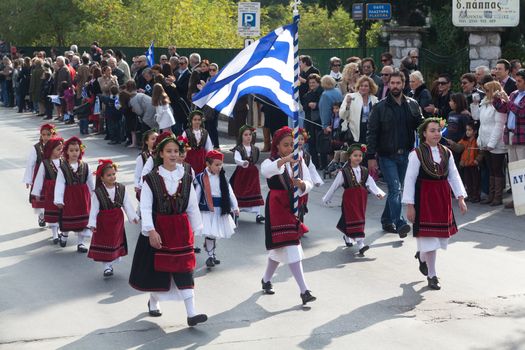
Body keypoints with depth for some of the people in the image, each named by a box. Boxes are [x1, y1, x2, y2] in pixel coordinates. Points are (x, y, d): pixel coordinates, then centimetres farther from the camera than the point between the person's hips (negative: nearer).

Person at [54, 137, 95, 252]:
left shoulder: (85, 166, 1)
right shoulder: (62, 168, -7)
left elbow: (90, 183, 10)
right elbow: (59, 184, -11)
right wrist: (59, 200, -18)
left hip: (83, 196, 2)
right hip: (69, 196, -2)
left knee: (82, 220, 3)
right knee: (67, 217, 10)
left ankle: (80, 242, 15)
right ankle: (64, 234, 40)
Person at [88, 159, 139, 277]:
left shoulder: (121, 189, -5)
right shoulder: (97, 192, -14)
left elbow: (127, 205, -3)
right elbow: (94, 209, -13)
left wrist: (133, 216, -11)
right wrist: (92, 223, -19)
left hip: (117, 220, 3)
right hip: (104, 222, -3)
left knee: (116, 241, 13)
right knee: (104, 242, 3)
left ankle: (113, 261, 28)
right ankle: (107, 266, 11)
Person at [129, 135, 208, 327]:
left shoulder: (186, 176, 2)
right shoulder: (152, 178, -7)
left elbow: (192, 206, 8)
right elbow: (145, 207, -9)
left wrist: (197, 228, 9)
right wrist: (151, 231, -17)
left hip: (180, 227, 2)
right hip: (159, 228, -2)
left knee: (184, 269, -3)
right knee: (157, 266, 11)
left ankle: (191, 314, -7)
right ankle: (154, 301, 38)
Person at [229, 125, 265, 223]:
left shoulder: (255, 149, 4)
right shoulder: (238, 149, -11)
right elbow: (237, 159, -30)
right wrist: (243, 163, -47)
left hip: (252, 173, 3)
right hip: (241, 173, -3)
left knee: (255, 192, -3)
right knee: (239, 193, 8)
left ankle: (257, 214, -4)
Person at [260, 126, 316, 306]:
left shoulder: (299, 161, 6)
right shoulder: (271, 162, -8)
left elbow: (309, 183, -1)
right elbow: (265, 170, -34)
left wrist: (301, 184, -25)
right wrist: (285, 160, -48)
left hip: (293, 206, 5)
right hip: (277, 208, -5)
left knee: (280, 246, 16)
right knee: (291, 246, -10)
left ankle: (266, 279, 37)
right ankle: (304, 290, -12)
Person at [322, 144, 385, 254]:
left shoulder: (364, 171, 5)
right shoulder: (344, 172, -7)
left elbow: (371, 184, 0)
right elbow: (334, 186, -1)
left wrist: (378, 193, -17)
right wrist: (326, 198, 5)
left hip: (361, 199, 5)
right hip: (349, 199, -5)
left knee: (360, 219, 15)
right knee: (355, 220, -11)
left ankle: (347, 237, 40)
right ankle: (360, 244, -14)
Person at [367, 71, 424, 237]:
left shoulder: (412, 105, 6)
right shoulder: (380, 107, -3)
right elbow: (372, 133, -4)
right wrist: (371, 157, -9)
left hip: (405, 155, 4)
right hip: (387, 156, -4)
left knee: (395, 189, 13)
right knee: (395, 189, -14)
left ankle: (387, 220, 26)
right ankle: (400, 224, -18)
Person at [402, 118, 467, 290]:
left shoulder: (446, 153, 4)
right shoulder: (417, 154, -11)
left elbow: (454, 176, 8)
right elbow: (410, 180, -11)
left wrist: (461, 198, 0)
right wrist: (410, 205, -13)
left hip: (442, 197, 5)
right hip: (424, 198, -5)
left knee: (441, 235, 12)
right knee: (429, 236, -3)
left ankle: (422, 256, 42)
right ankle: (431, 276, 9)